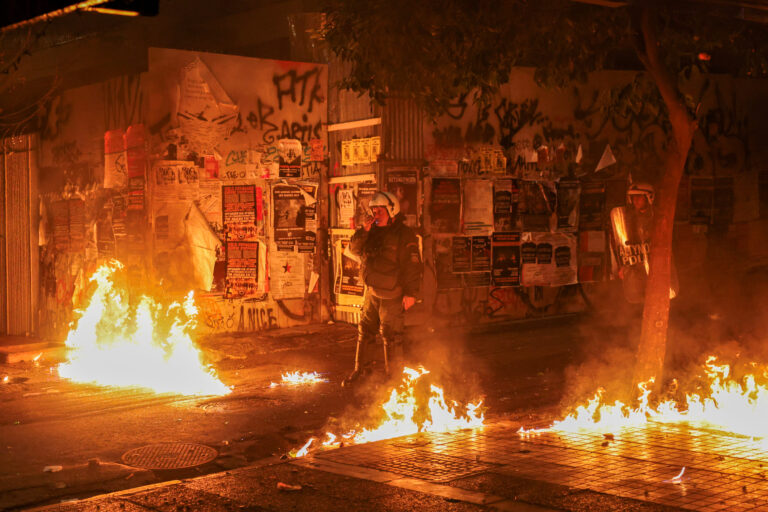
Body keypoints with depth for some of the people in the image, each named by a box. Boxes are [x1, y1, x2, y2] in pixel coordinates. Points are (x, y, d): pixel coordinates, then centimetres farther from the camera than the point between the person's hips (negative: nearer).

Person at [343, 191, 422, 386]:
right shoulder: (374, 232, 10)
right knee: (365, 331, 14)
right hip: (372, 292, 7)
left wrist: (411, 293, -19)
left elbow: (412, 266, -15)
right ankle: (360, 369, 27)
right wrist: (363, 231, -9)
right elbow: (355, 249, 7)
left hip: (392, 295, -7)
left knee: (391, 335, -2)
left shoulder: (404, 235, -12)